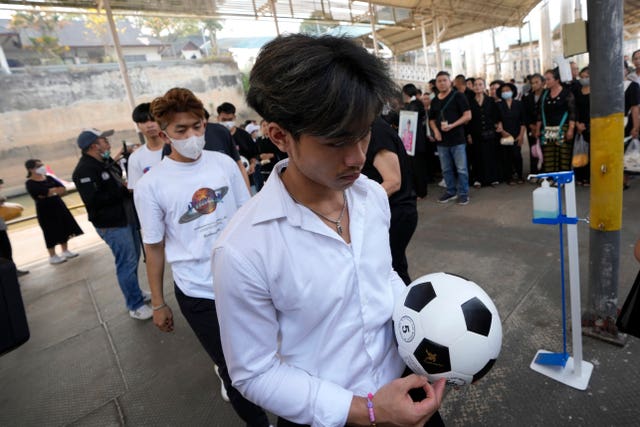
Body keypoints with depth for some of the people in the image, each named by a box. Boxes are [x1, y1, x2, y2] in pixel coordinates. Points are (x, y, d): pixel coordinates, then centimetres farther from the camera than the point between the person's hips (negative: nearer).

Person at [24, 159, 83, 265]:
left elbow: (63, 189, -1)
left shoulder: (48, 178, 7)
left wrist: (52, 191, -17)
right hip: (45, 210, -6)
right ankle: (52, 257, 14)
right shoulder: (30, 183, -12)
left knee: (64, 229, 11)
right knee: (51, 233, 1)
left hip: (58, 206, 6)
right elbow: (47, 192, -22)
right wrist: (57, 190, -6)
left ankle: (65, 251, 26)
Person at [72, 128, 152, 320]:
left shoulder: (105, 162, 11)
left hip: (127, 217, 10)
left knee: (133, 258, 19)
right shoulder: (84, 170, -17)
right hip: (112, 224, -9)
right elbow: (93, 200, -27)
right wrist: (123, 189, -22)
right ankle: (135, 305, 9)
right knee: (127, 263, -4)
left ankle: (136, 293, 35)